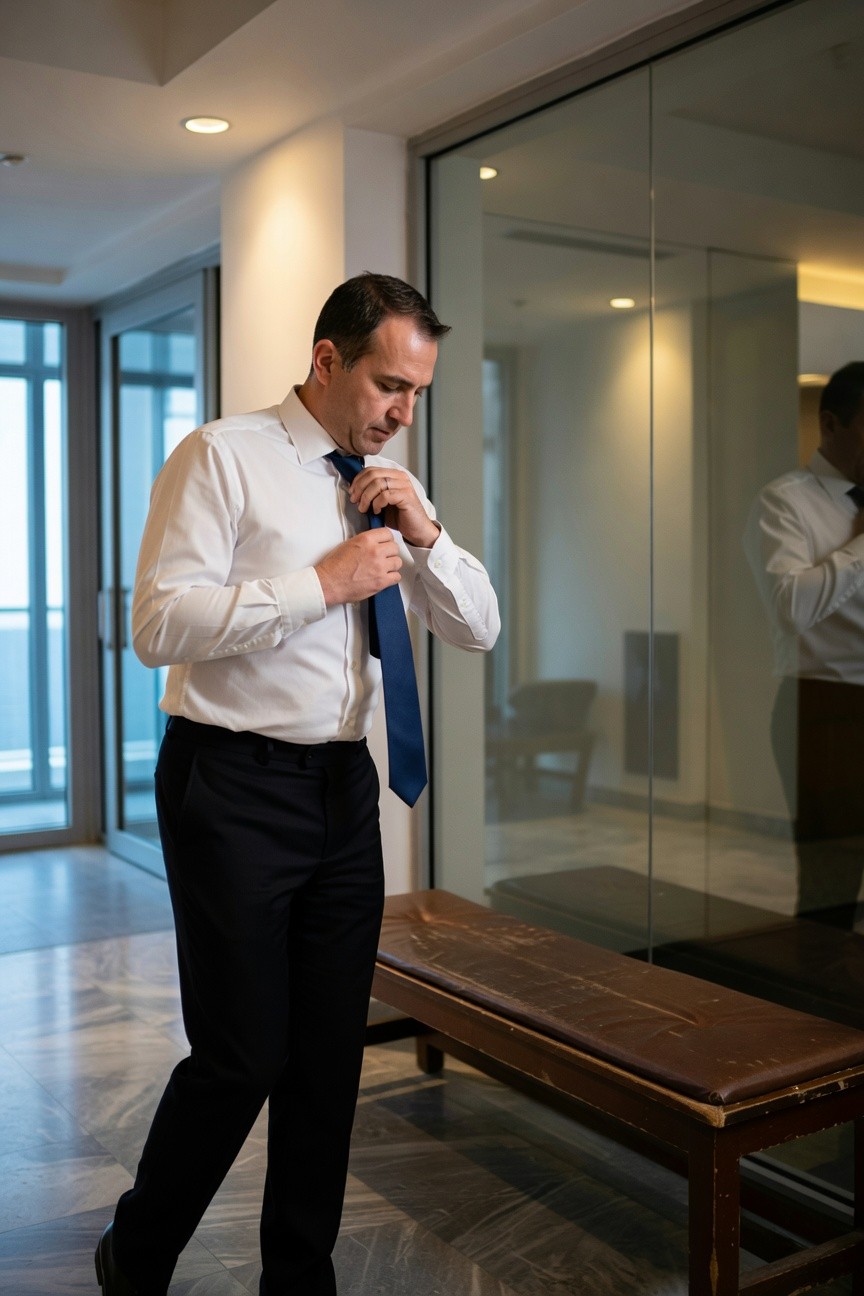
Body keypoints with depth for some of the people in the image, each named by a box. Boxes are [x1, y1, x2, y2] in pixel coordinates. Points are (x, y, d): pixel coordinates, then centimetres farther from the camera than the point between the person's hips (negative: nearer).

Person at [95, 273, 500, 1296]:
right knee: (242, 1055, -2)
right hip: (235, 787, -6)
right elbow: (159, 626, -17)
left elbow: (478, 631, 12)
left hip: (345, 786, 7)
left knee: (331, 1053, 12)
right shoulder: (222, 458, -7)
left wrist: (425, 533, -4)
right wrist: (322, 582, -19)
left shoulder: (391, 483, 12)